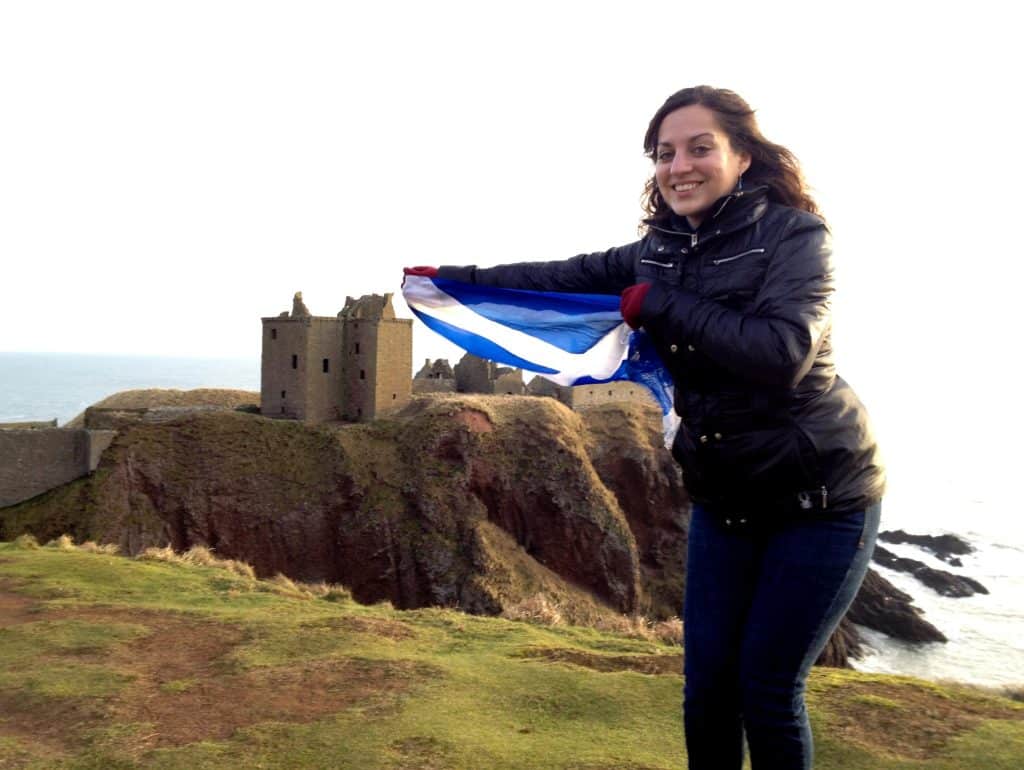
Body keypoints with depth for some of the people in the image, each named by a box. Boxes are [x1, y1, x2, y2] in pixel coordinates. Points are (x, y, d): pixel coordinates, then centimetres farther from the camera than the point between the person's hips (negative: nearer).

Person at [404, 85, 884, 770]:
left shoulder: (795, 234, -13)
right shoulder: (662, 252, 4)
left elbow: (783, 351, -28)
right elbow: (560, 277, 8)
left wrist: (658, 305, -21)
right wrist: (454, 278, 6)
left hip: (820, 499, -5)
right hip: (725, 499, 5)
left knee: (768, 688, 1)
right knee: (708, 687, 8)